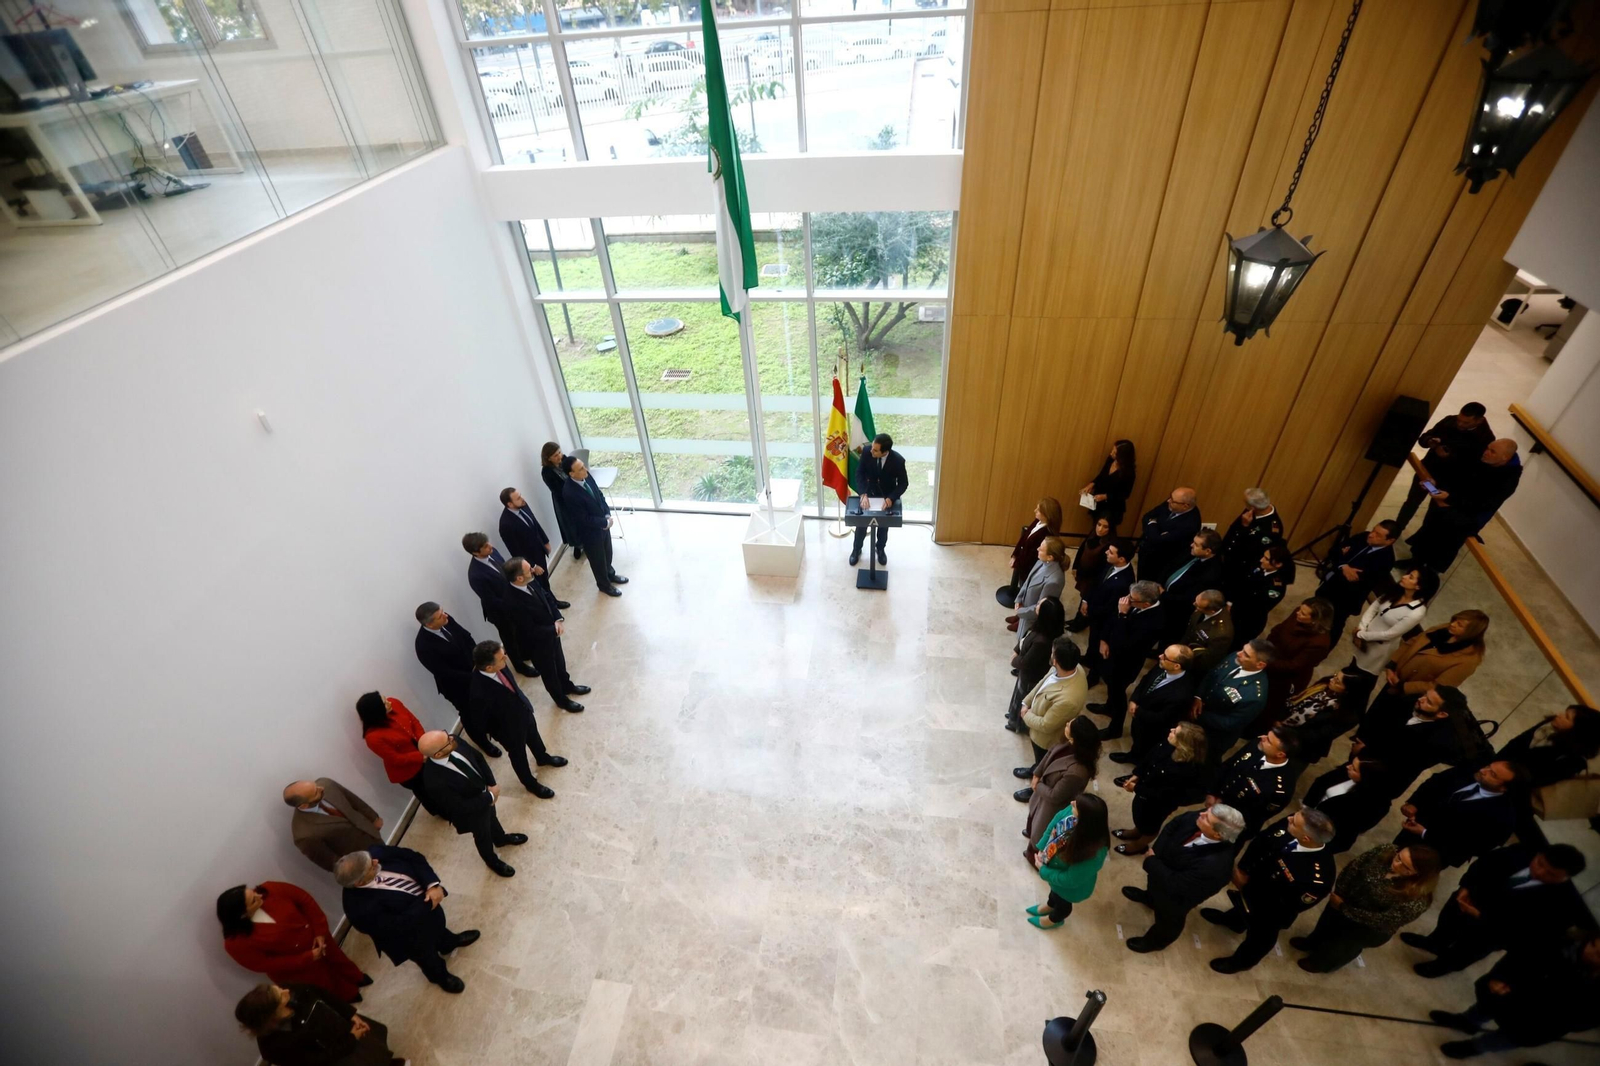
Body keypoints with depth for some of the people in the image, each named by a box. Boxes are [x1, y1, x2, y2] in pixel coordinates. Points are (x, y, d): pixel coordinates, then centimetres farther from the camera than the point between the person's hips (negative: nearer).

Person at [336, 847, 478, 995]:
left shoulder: (373, 854, -27)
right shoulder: (362, 909, -41)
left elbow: (414, 857, -18)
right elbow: (400, 925, -34)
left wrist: (433, 884, -29)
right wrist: (427, 904, -28)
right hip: (412, 935, -5)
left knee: (437, 927, 36)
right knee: (428, 959, 27)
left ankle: (449, 943, 68)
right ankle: (441, 976, 59)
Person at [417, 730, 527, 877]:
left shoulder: (455, 743, -27)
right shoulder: (436, 781, -44)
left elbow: (478, 759, -7)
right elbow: (462, 806, -30)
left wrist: (491, 784, -14)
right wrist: (490, 797, -20)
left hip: (484, 791, 5)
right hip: (472, 811, -5)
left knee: (492, 818, 34)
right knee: (483, 836, 25)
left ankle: (501, 839, 66)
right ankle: (492, 860, 57)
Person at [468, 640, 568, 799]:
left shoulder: (497, 665, -26)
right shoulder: (480, 692, -45)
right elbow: (480, 723, -25)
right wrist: (498, 733, -10)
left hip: (522, 710, 6)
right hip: (510, 727, -6)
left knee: (533, 735, 34)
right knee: (518, 755, 24)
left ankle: (543, 757, 66)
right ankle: (530, 783, 53)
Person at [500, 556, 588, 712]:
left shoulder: (530, 582, -17)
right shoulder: (512, 603, -38)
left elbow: (547, 596, -1)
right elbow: (531, 631, -29)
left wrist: (558, 619, -14)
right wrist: (554, 630, -18)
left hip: (551, 632, 7)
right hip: (537, 643, -7)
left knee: (559, 662, 30)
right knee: (549, 672, 20)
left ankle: (567, 686, 57)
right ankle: (561, 699, 45)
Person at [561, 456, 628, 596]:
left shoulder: (586, 476, -13)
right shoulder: (569, 493, -35)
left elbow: (600, 495, 3)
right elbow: (584, 519, -27)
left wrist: (607, 514, -10)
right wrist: (605, 522, -18)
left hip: (602, 524, 7)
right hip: (590, 532, -7)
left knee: (607, 553, 29)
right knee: (598, 560, 18)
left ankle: (610, 574, 55)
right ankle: (604, 585, 43)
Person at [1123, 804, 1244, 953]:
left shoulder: (1213, 864, -46)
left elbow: (1174, 884, -35)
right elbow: (1173, 826, -11)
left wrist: (1151, 861, -23)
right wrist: (1156, 852, -20)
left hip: (1177, 895, -5)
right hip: (1165, 863, 5)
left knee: (1168, 918, 27)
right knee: (1153, 882, 37)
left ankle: (1155, 941, 57)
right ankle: (1150, 898, 71)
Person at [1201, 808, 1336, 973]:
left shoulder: (1316, 879, -45)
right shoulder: (1289, 824, -32)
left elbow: (1287, 907, -28)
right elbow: (1261, 841, -12)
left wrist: (1246, 890, -18)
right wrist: (1242, 870, -18)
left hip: (1271, 911, -5)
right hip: (1255, 878, 5)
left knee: (1260, 936, 27)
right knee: (1241, 903, 36)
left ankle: (1242, 961, 56)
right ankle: (1232, 920, 69)